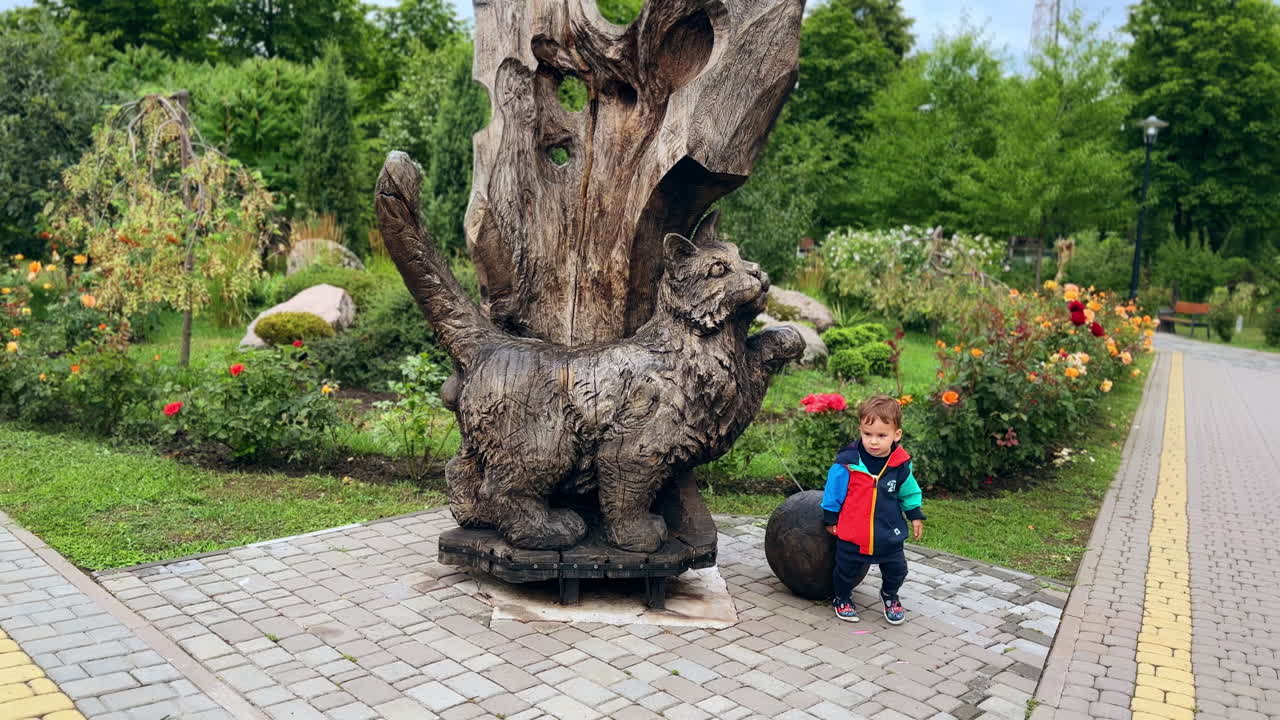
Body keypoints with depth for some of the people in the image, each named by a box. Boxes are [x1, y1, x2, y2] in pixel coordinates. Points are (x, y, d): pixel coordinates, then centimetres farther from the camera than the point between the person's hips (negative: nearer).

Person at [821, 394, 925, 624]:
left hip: (889, 534, 2)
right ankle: (842, 599, 42)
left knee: (897, 570, 13)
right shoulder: (847, 462, -20)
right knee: (846, 570, 13)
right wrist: (830, 518, 2)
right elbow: (833, 492, -6)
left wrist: (915, 516, 15)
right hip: (852, 534, -2)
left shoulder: (901, 464, -10)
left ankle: (890, 596, 43)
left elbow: (909, 492, 10)